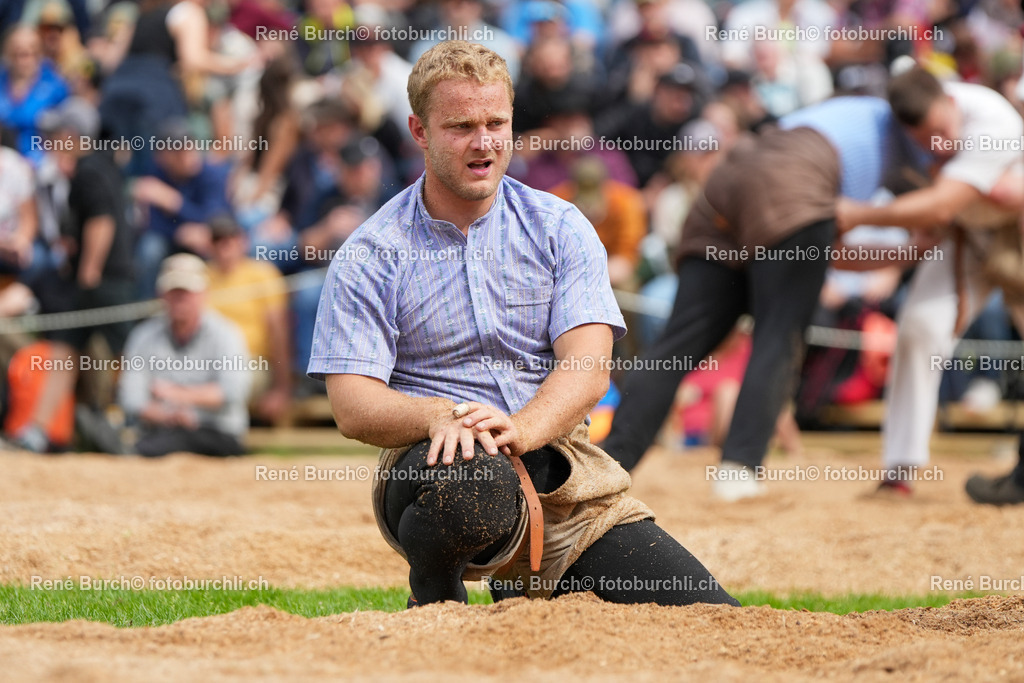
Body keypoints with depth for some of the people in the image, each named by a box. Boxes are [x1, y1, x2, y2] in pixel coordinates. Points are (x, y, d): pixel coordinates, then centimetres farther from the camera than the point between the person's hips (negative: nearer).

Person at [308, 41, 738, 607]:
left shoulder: (559, 230, 8)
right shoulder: (367, 258, 2)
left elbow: (588, 366, -5)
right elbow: (352, 406, -7)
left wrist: (521, 428, -26)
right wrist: (438, 416, -28)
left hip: (559, 460, 4)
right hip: (431, 460, -3)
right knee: (472, 489, -43)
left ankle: (528, 589, 18)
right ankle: (434, 602, -7)